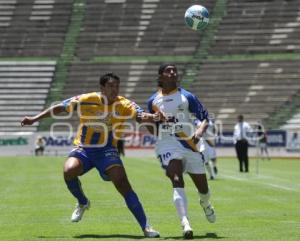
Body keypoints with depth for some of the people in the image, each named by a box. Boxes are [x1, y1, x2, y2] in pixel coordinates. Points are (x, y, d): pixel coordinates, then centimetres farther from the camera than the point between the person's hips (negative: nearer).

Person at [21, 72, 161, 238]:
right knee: (69, 171, -29)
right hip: (83, 149, 1)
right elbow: (60, 108, 1)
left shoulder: (124, 105, -10)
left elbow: (140, 115, -26)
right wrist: (35, 119, 4)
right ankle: (82, 203, 4)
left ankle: (145, 227, -13)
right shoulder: (86, 100, -10)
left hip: (106, 150, -1)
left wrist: (152, 117, -50)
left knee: (123, 185, -18)